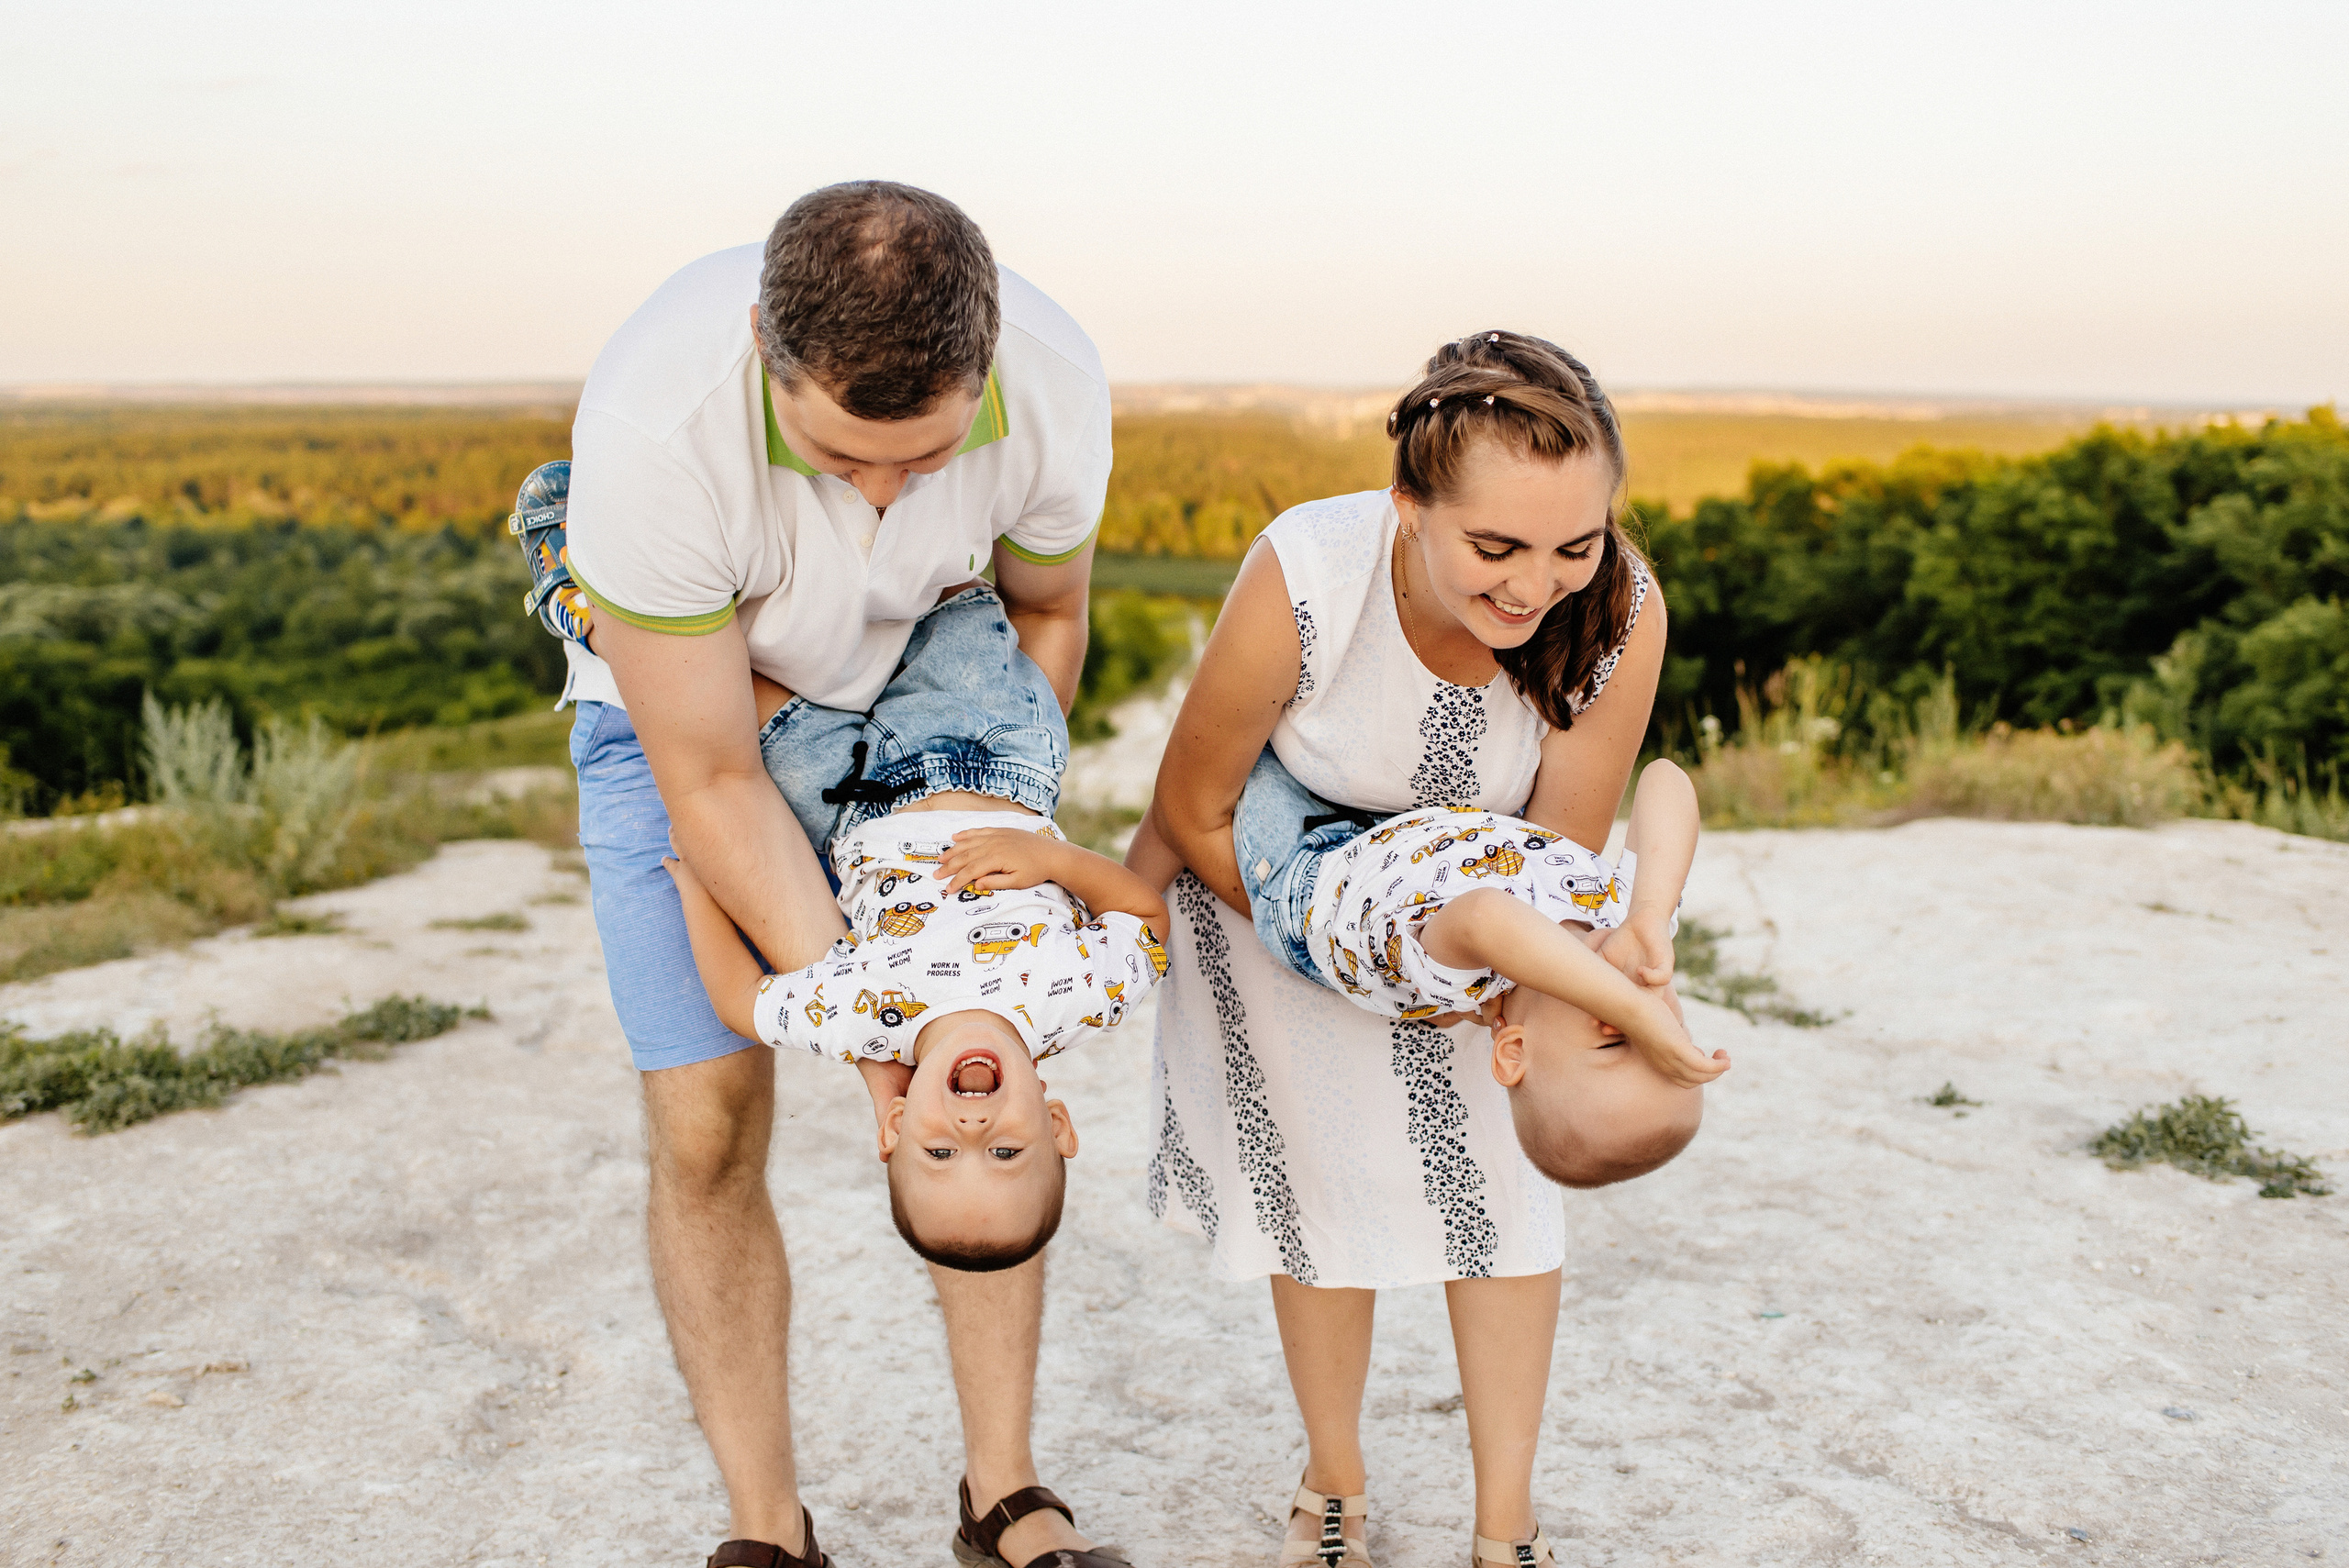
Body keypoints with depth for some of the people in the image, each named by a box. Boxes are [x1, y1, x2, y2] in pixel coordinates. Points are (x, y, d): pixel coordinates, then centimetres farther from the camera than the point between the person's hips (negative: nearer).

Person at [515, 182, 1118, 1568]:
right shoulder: (656, 425, -39)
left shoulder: (1055, 385, -29)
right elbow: (710, 787, -29)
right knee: (709, 1124, -8)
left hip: (913, 691, 3)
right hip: (679, 705, -2)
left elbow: (1044, 611, -5)